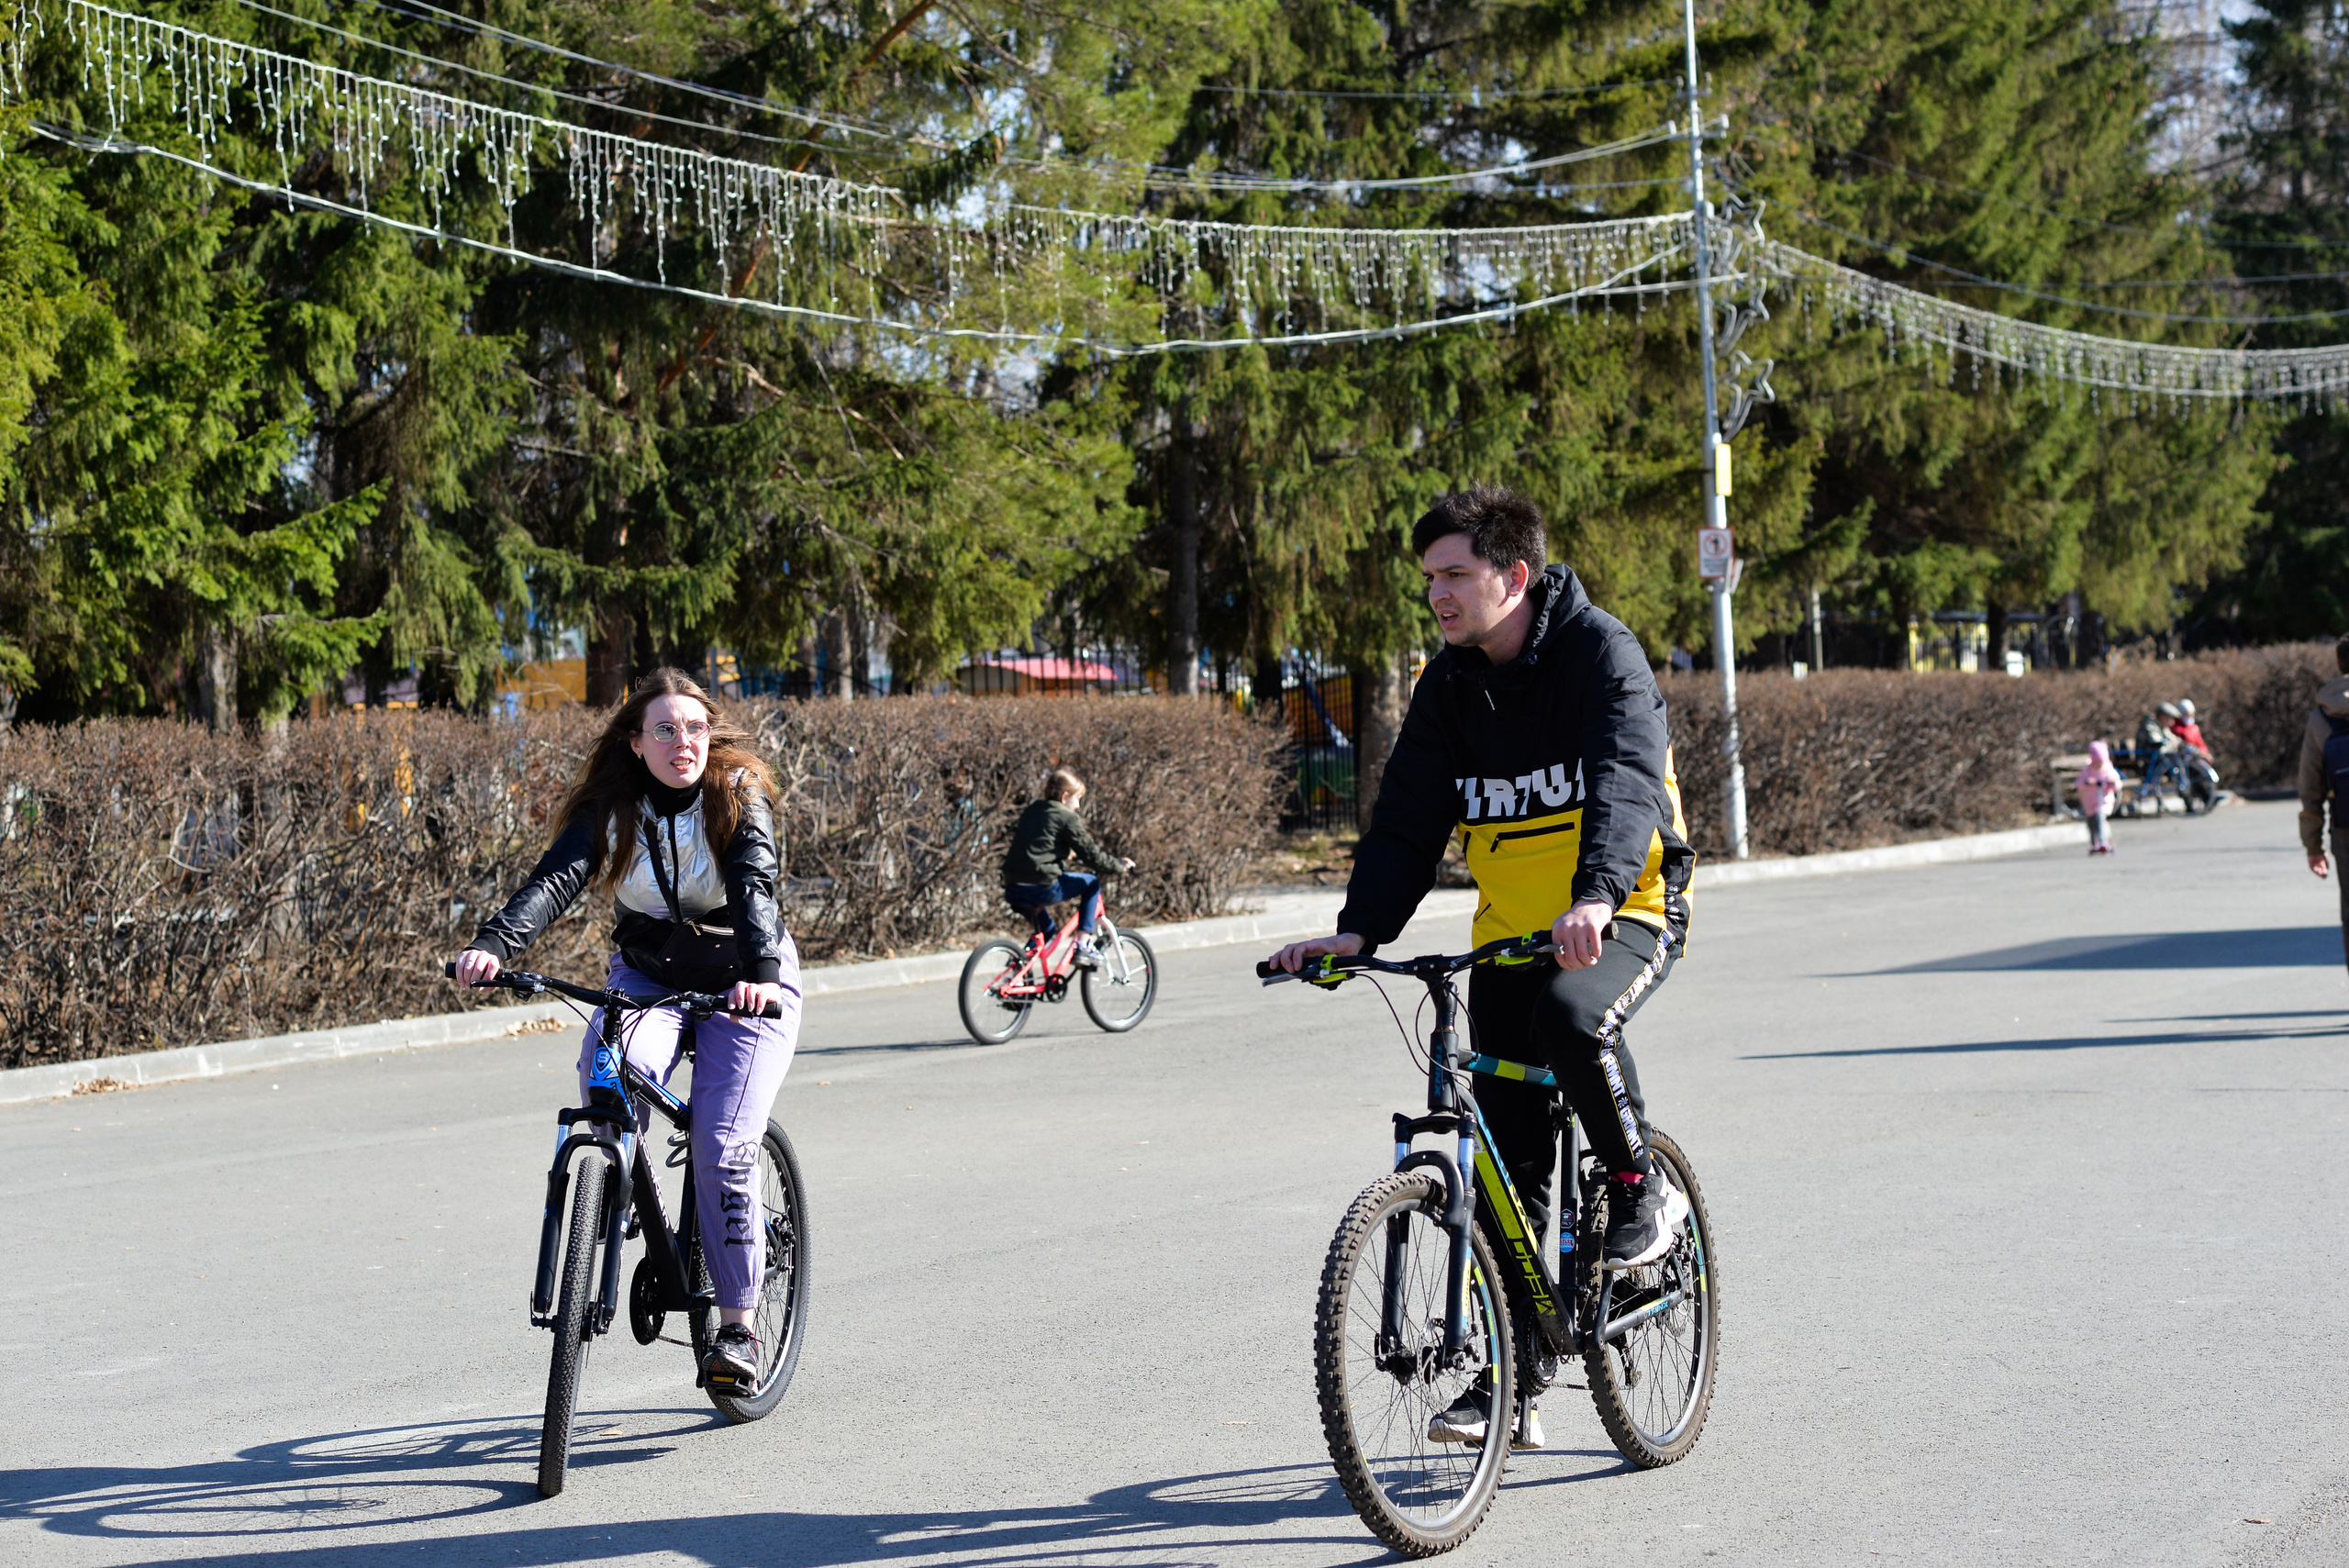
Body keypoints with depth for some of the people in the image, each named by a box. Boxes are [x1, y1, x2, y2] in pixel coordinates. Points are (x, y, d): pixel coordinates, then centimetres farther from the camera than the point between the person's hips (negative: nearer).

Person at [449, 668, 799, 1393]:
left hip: (745, 986, -2)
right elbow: (556, 878, -26)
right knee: (609, 1079, -31)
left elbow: (755, 886, -32)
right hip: (647, 976, 2)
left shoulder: (739, 796, -16)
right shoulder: (610, 808, -10)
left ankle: (738, 1325, -3)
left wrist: (760, 972, -51)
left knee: (722, 1149, -16)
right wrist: (494, 943, -45)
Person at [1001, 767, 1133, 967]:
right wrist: (1120, 865, 12)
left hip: (1012, 890, 8)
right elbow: (1090, 853, -2)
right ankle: (1083, 945, 7)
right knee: (1091, 884, 14)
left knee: (1045, 928, 33)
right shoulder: (1065, 817, -2)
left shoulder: (1031, 811, 20)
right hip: (1042, 888, -8)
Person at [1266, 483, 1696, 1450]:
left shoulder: (1600, 651, -13)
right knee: (1506, 1156, 2)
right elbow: (1407, 817, -1)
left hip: (1624, 914, -5)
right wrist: (1359, 929, -17)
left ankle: (1643, 1191, -11)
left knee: (1573, 1018, -38)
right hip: (1510, 930, 5)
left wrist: (1596, 896, -45)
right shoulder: (1450, 684, 4)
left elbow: (1626, 779, -28)